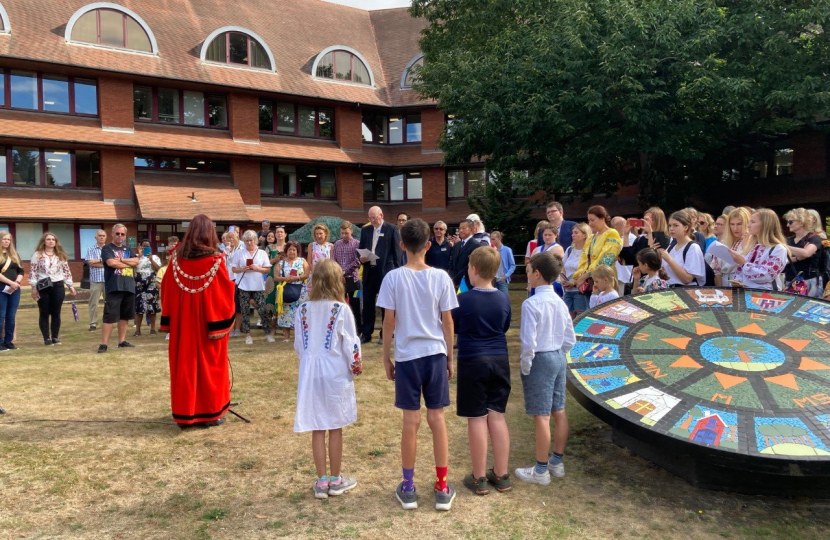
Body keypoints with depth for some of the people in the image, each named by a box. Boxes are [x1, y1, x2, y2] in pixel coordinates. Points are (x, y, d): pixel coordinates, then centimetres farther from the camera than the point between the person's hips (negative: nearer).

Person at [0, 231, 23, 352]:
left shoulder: (14, 255, 16)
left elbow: (21, 271, 11)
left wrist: (16, 282, -7)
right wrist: (10, 282, -18)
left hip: (14, 290, 5)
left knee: (11, 317, 6)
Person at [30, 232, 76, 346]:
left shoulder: (61, 255, 9)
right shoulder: (37, 255, -1)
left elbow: (66, 271, 10)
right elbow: (32, 272, -3)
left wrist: (70, 286, 6)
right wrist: (34, 287, -8)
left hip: (58, 286, 2)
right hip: (43, 287, -2)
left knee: (56, 313, 5)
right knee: (44, 313, 4)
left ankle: (55, 337, 12)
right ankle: (46, 338, 9)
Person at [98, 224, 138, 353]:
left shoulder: (128, 249, 18)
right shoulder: (107, 248, 1)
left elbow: (136, 261, 2)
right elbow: (111, 262, -16)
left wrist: (121, 260, -11)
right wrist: (129, 263, -4)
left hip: (129, 287, 6)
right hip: (114, 287, -6)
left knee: (124, 316, 11)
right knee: (110, 316, -8)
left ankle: (122, 341, 18)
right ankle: (103, 344, -6)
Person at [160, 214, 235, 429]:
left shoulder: (176, 258, -1)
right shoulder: (215, 260, -12)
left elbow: (166, 291, 3)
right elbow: (224, 294, -10)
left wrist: (169, 321, 10)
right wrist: (224, 321, 0)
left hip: (182, 321, 3)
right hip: (209, 320, -3)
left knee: (184, 364, 12)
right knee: (209, 365, 7)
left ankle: (184, 414, 18)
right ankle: (210, 413, 14)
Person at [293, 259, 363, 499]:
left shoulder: (303, 310, -1)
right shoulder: (341, 310, -12)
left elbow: (298, 345, 6)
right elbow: (350, 344, -9)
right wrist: (357, 367, 7)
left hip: (310, 373, 3)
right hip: (335, 373, -3)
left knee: (317, 429, 10)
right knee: (335, 428, 9)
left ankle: (321, 481, 18)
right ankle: (335, 480, 21)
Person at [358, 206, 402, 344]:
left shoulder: (392, 229, -2)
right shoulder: (365, 230, 12)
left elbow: (397, 251, -4)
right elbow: (360, 249, 17)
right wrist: (361, 258, -6)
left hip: (385, 271, -4)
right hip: (369, 270, 4)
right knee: (367, 303, 7)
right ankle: (366, 334, 16)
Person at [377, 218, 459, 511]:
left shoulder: (393, 278, -7)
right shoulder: (441, 277, -4)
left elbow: (389, 323, -5)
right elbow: (447, 321, 0)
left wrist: (386, 358, 7)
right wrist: (450, 357, 12)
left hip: (407, 356, -1)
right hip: (435, 354, 1)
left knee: (411, 420, 7)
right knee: (437, 418, 8)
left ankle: (408, 487, 19)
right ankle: (442, 488, 17)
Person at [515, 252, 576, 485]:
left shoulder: (531, 303, -17)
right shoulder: (560, 302, 5)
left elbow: (529, 341, -20)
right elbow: (570, 339, 10)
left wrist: (525, 366, -8)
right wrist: (559, 355, 18)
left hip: (540, 360, -8)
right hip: (559, 358, 8)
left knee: (541, 416, -1)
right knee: (559, 411, 15)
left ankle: (541, 470, 9)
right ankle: (557, 462, 29)